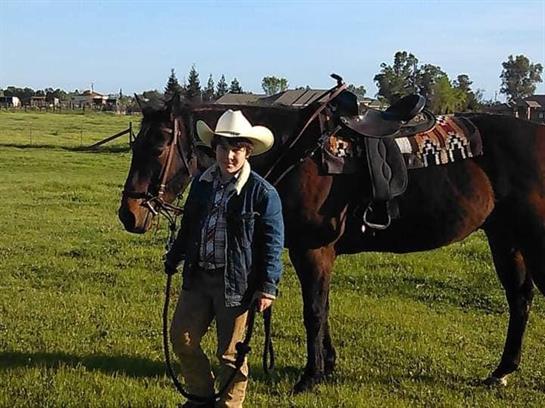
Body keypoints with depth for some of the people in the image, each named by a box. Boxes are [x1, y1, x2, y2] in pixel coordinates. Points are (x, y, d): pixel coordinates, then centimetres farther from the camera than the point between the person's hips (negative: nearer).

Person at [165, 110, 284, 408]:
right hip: (197, 277, 6)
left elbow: (272, 244, -11)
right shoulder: (201, 183, 5)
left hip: (235, 283, -6)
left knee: (230, 353, 6)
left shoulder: (262, 192, -12)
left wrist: (267, 288, -14)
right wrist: (173, 259, 19)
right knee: (181, 338, 12)